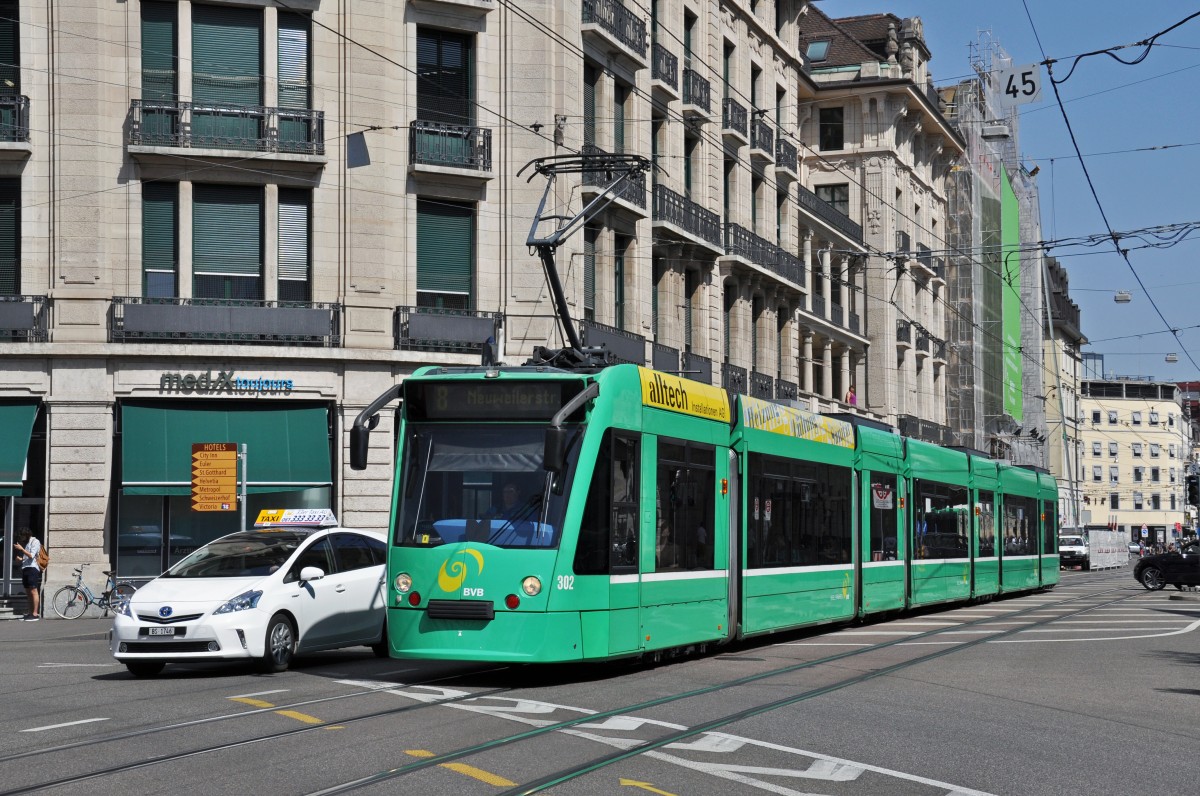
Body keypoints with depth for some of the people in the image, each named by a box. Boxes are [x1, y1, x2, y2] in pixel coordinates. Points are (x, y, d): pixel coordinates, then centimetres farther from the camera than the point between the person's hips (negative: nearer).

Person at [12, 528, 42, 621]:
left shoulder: (35, 542, -4)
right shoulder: (26, 543, 22)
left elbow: (31, 555, -14)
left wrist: (21, 549, -16)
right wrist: (20, 558, 11)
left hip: (32, 568, -9)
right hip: (25, 568, 9)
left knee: (33, 591, -11)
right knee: (28, 592, 8)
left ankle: (35, 614, -15)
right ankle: (30, 613, 10)